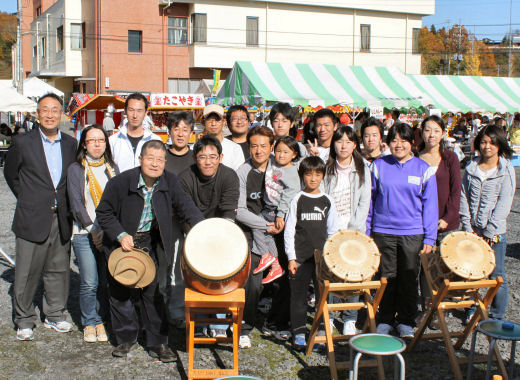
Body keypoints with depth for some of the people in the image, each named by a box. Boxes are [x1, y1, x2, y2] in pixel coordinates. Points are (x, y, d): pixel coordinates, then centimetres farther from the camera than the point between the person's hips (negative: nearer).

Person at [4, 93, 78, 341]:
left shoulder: (71, 144, 8)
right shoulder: (23, 143, -2)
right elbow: (10, 174, 10)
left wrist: (67, 205, 9)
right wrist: (27, 198, 7)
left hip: (61, 219, 3)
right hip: (32, 219, -3)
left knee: (58, 269, 11)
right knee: (27, 272, 1)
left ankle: (55, 315, 25)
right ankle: (24, 321, 15)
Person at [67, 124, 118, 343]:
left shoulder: (112, 168, 13)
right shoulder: (76, 169, 4)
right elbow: (76, 204, -2)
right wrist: (93, 229, -9)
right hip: (84, 233, -2)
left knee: (107, 281, 1)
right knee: (89, 283, -5)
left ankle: (101, 319, 17)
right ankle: (89, 323, 11)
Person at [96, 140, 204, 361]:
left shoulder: (170, 182, -8)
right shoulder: (121, 182, -16)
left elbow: (184, 205, -13)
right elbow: (104, 213, -8)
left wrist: (199, 225, -32)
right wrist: (120, 235, -20)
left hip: (152, 245, 1)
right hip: (122, 243, -1)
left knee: (155, 292, 3)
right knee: (120, 292, 9)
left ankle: (157, 343, 14)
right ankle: (126, 338, 27)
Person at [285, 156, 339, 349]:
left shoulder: (327, 201, 7)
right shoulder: (298, 200, 0)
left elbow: (333, 230, 12)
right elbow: (289, 230, -1)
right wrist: (291, 258, -6)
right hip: (301, 257, -2)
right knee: (299, 295, 2)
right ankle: (299, 333, 12)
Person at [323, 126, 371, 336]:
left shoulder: (362, 169, 6)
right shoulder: (326, 169, 5)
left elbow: (364, 202, 3)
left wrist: (354, 228, -6)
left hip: (354, 230, 0)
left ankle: (349, 320, 10)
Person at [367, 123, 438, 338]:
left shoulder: (423, 169, 1)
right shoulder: (379, 166, 2)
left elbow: (430, 205, 3)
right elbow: (370, 199, 8)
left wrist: (429, 237, -1)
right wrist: (367, 231, 5)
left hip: (413, 233, 0)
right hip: (383, 231, 0)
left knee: (409, 279, 8)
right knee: (387, 278, 8)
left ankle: (406, 322, 22)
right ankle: (385, 320, 22)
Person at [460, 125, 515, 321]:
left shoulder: (507, 170, -4)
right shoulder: (471, 168, 6)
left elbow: (504, 204, -8)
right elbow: (463, 197, 4)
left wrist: (489, 233, -12)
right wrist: (468, 227, -4)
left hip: (495, 232, -3)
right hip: (472, 231, 3)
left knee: (496, 276, 2)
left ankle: (497, 318, 16)